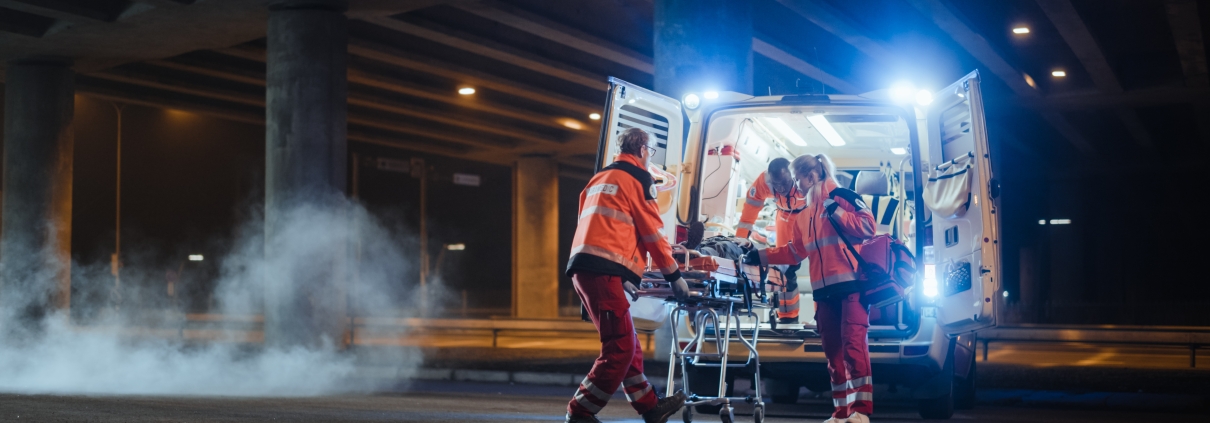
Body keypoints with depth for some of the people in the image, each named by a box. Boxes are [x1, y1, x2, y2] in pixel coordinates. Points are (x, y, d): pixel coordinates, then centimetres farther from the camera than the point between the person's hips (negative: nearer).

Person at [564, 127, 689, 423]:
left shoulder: (599, 179, 27)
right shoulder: (637, 177, 1)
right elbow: (652, 231, -1)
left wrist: (624, 279, 28)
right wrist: (674, 275, 7)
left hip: (583, 266, 9)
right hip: (603, 269, -9)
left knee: (627, 344, 14)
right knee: (621, 347, -8)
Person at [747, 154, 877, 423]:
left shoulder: (843, 197, -1)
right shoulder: (803, 215, 21)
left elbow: (868, 227, -9)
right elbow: (795, 252, 22)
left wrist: (835, 211, -12)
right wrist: (759, 256, 18)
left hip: (853, 284, -7)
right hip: (824, 290, 8)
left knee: (853, 344, -14)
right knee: (832, 351, 6)